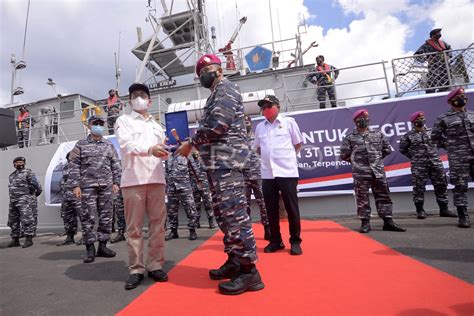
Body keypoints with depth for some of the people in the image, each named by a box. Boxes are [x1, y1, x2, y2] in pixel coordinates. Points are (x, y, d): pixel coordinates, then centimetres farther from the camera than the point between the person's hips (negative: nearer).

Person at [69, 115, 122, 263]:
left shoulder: (109, 145, 13)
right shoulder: (81, 145, 6)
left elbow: (115, 165, 11)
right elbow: (74, 166, 1)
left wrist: (116, 182, 5)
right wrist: (75, 185, -6)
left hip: (106, 186, 3)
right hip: (88, 186, -2)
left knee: (106, 216, 5)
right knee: (88, 217, -1)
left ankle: (102, 246, 16)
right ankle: (90, 249, 10)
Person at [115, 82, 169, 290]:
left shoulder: (157, 126, 24)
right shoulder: (124, 121, 11)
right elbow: (126, 144, -9)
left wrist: (165, 152, -3)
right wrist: (149, 150, -25)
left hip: (156, 179, 4)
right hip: (133, 179, -3)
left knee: (157, 224, 4)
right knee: (134, 227, 0)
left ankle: (155, 265, 14)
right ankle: (136, 269, 10)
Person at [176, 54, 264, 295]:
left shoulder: (226, 88, -1)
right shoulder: (216, 94, 29)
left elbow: (217, 124, -17)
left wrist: (191, 143, -6)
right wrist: (195, 144, 8)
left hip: (226, 160, -10)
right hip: (218, 161, 10)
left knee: (234, 213, -11)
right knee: (223, 213, 11)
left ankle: (249, 270, -3)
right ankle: (234, 262, 22)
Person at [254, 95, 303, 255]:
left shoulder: (289, 122, 1)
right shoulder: (259, 127, 12)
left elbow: (298, 144, 7)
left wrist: (286, 156, 5)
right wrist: (269, 157, 10)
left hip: (287, 172, -3)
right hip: (267, 174, 4)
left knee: (291, 208, 2)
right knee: (271, 209, 8)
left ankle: (295, 241, 16)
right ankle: (275, 241, 22)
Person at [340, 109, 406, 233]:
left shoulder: (378, 134, 12)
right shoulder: (350, 138, 2)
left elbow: (388, 149, 21)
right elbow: (344, 155, 1)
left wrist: (378, 158, 15)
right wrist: (355, 161, 4)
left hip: (378, 171, 3)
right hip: (360, 173, -3)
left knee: (383, 196, 6)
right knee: (362, 198, 0)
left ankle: (388, 221, 15)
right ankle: (365, 222, 9)